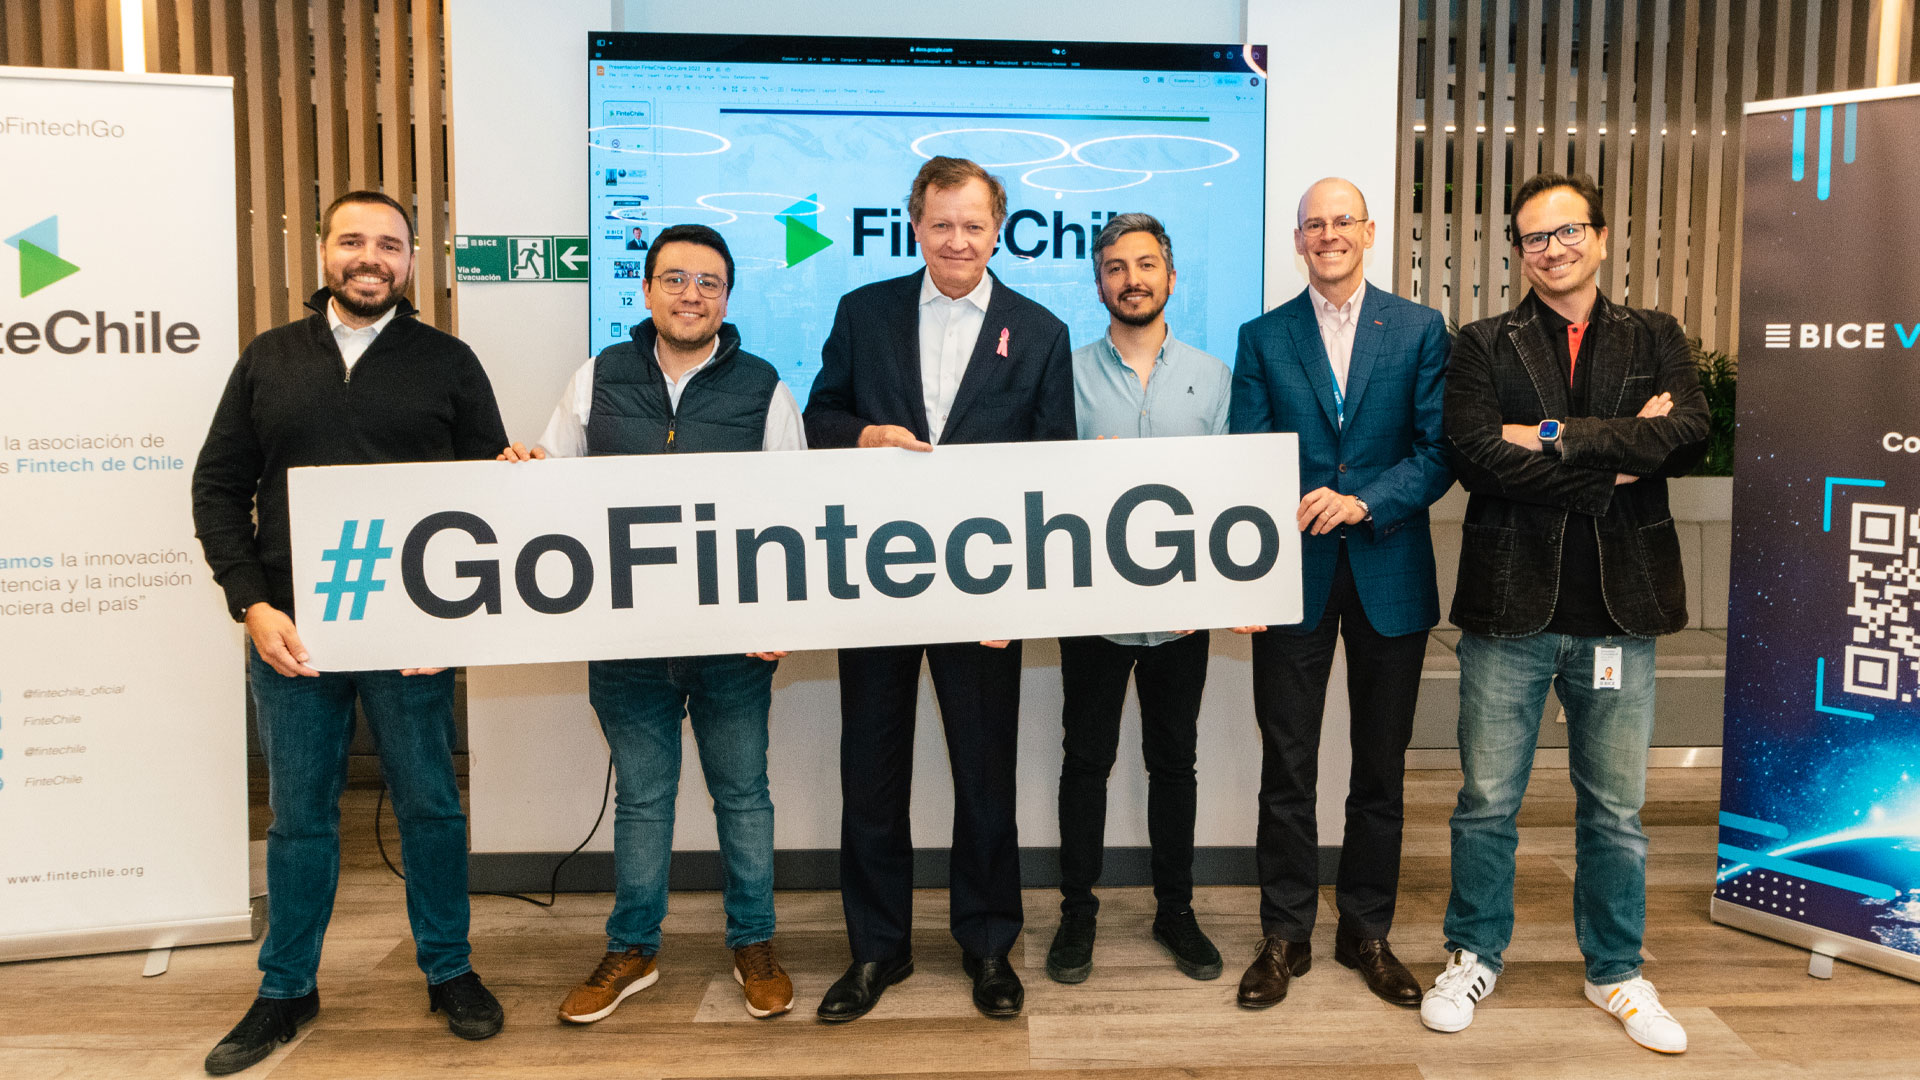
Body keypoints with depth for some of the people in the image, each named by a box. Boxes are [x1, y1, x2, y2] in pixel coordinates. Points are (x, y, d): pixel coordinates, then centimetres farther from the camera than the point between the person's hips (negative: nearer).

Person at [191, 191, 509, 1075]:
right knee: (298, 816, 11)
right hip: (290, 631, 2)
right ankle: (286, 989, 27)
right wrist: (253, 606, -5)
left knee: (430, 807, 8)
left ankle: (448, 971, 25)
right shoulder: (269, 360, 9)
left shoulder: (448, 363, 3)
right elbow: (218, 488, 7)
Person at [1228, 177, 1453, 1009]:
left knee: (1380, 768, 11)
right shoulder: (1263, 338, 6)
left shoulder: (1420, 330, 4)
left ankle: (1367, 932, 26)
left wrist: (1363, 502, -19)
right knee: (1287, 768, 5)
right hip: (1294, 576, 0)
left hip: (1390, 574, 0)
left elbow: (1438, 453, -3)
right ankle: (1285, 935, 19)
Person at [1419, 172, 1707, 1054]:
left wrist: (1557, 437, -14)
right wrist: (1616, 459, -11)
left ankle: (1616, 972, 30)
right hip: (1510, 604, -1)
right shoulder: (1485, 346, 4)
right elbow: (1474, 452, -12)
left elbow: (1689, 435, -9)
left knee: (1615, 808, 13)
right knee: (1487, 801, 8)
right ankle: (1474, 956, 26)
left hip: (1619, 607, 2)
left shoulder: (1656, 340, 9)